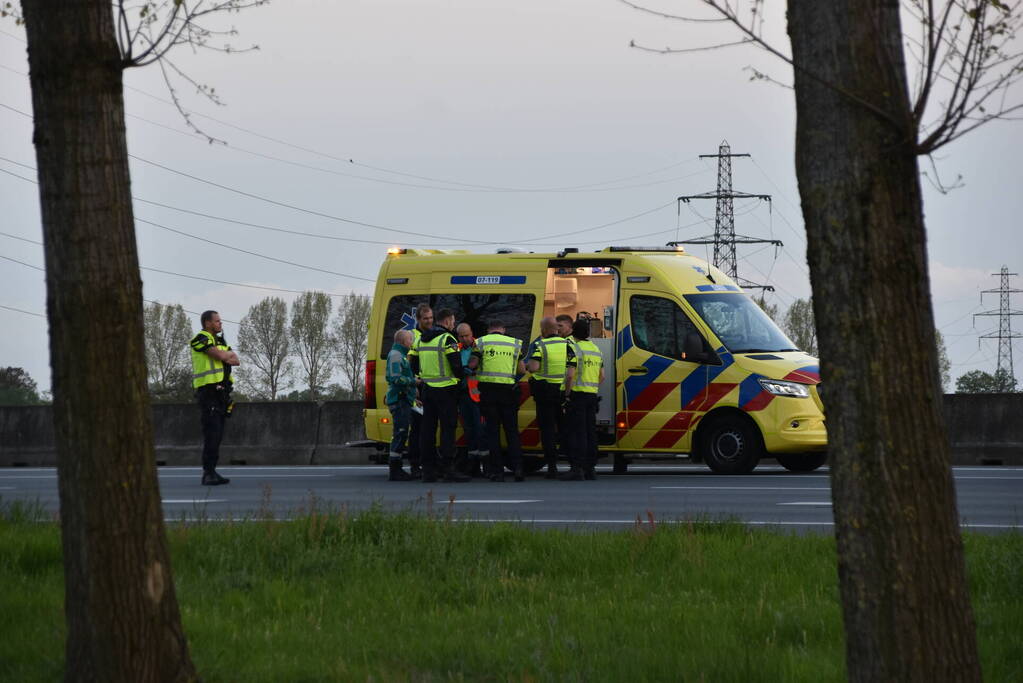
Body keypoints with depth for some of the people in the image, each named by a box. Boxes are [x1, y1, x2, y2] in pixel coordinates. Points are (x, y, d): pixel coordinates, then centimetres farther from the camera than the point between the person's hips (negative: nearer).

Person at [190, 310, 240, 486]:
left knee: (217, 435, 7)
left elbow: (235, 360, 11)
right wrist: (228, 354, 4)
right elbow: (222, 356, -19)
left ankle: (211, 472, 9)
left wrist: (226, 356, -10)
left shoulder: (220, 341, 21)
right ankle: (208, 473, -18)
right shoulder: (201, 339, -8)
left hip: (221, 392, 9)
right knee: (212, 433, -15)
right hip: (208, 390, -9)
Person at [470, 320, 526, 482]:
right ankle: (517, 466, -6)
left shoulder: (481, 342, 3)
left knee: (492, 430, 2)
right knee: (512, 430, 8)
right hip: (509, 390, 1)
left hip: (488, 388, -1)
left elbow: (472, 364, -7)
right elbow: (522, 370, 5)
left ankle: (497, 471, -1)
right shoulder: (515, 343, 8)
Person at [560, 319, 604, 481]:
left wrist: (567, 394, -12)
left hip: (577, 394, -7)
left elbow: (570, 375, -19)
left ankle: (577, 468, -15)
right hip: (592, 395, 7)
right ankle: (590, 468, 12)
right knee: (590, 431, 10)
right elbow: (602, 376, 19)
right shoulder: (596, 350, 15)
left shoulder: (574, 349, -11)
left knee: (577, 432, -10)